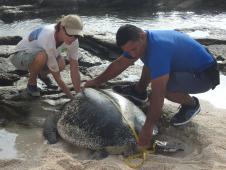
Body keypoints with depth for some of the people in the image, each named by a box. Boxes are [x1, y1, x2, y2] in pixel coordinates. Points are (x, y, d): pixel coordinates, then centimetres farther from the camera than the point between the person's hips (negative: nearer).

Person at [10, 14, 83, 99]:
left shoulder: (73, 39, -20)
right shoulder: (48, 39, -39)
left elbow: (74, 68, -17)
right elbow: (56, 76, -32)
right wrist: (72, 98, -28)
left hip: (36, 53, 6)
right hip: (19, 56, -6)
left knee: (61, 64, -23)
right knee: (42, 56, -38)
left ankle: (42, 74, 12)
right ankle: (31, 83, -8)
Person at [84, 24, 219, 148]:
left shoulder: (158, 48, -35)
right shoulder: (139, 41, -7)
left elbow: (157, 95, -38)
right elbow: (119, 64, 8)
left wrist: (147, 129, -37)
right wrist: (97, 81, 12)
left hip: (205, 75, -9)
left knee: (161, 86, -31)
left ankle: (191, 104, -5)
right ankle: (139, 90, 29)